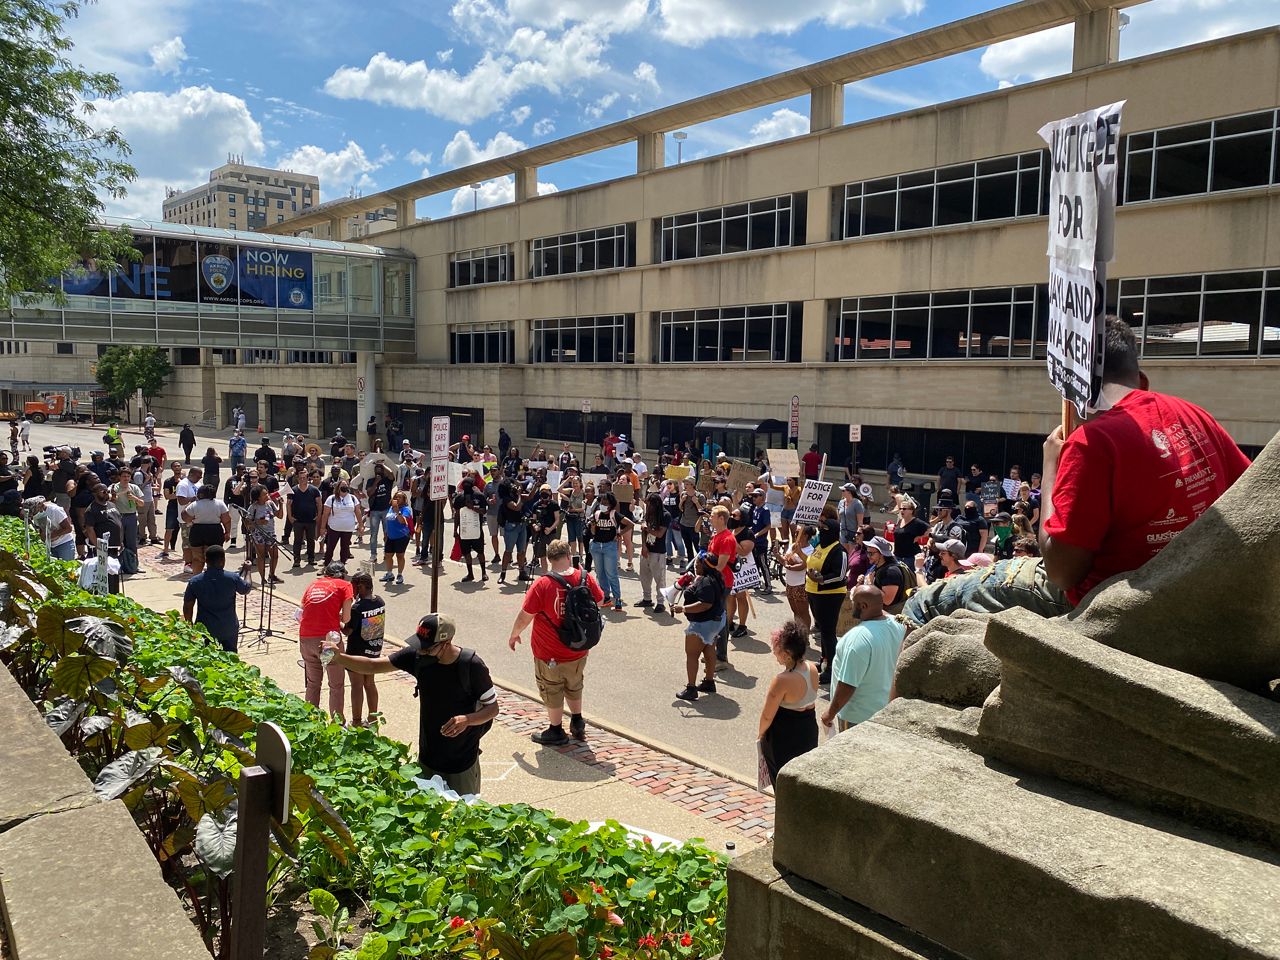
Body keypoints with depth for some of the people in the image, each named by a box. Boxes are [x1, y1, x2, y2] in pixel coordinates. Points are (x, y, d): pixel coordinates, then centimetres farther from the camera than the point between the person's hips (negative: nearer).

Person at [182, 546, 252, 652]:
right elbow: (246, 589, 8)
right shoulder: (233, 579, -12)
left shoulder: (194, 582, -8)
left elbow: (187, 607, -1)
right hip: (229, 628, 0)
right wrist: (244, 571, 24)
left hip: (204, 628, 0)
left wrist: (190, 626, 14)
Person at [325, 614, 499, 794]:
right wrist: (340, 658, -21)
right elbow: (374, 666, -5)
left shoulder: (471, 665, -22)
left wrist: (467, 719, -31)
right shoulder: (417, 656, -11)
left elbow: (493, 708, -12)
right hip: (427, 759, 5)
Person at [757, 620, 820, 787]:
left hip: (783, 737, -6)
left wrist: (760, 734, -2)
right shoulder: (812, 669, -10)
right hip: (809, 729, 7)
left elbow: (767, 716, -20)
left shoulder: (782, 681, -30)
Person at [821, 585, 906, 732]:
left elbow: (848, 685, -30)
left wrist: (831, 712, -16)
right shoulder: (896, 625, -9)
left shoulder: (859, 638, -34)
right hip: (884, 707, 8)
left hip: (859, 715, -8)